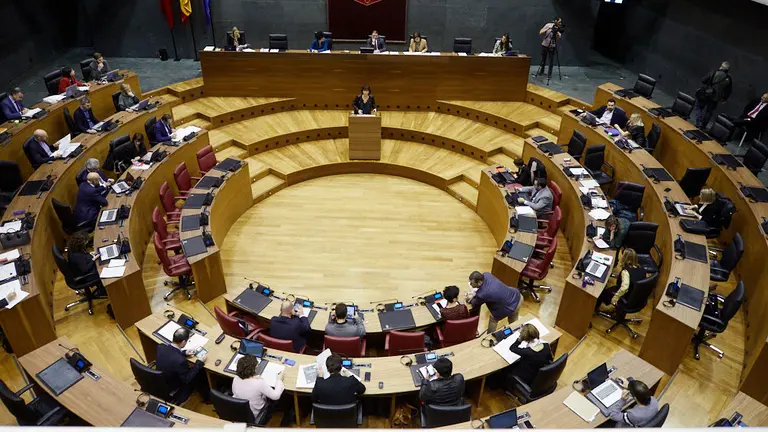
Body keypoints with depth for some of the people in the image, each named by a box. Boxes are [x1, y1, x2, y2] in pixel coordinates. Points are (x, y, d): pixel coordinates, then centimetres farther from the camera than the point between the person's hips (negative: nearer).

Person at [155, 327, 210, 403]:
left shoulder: (160, 346, -19)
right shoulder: (180, 360, -39)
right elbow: (187, 379, -20)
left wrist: (184, 352, 1)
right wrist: (200, 362, -14)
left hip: (160, 383, 6)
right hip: (173, 392, -6)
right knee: (201, 372, 13)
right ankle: (207, 397, 37)